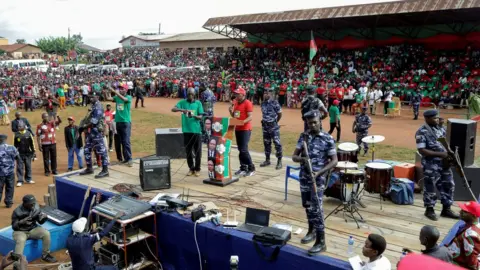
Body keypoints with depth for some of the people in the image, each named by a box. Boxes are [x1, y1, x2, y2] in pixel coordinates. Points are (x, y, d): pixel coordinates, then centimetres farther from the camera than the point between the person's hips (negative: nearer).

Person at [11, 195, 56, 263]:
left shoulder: (36, 208, -6)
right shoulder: (17, 212, -17)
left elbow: (40, 221, 4)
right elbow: (14, 226, -13)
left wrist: (43, 217, -21)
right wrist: (21, 222, -34)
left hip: (33, 229, 4)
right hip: (20, 231, -4)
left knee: (46, 233, -21)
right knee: (21, 240, -37)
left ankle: (45, 255, -5)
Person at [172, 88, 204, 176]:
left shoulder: (198, 103, 3)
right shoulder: (182, 102, 4)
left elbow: (201, 117, -1)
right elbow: (173, 109, -10)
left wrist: (194, 116, -22)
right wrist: (182, 110, -27)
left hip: (196, 130, -1)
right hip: (186, 130, 1)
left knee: (197, 151, 2)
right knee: (188, 151, 9)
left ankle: (197, 169, 15)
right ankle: (191, 168, 22)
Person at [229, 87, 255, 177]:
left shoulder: (248, 103, -11)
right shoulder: (235, 103, 12)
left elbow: (250, 117, -17)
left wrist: (243, 122, -34)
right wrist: (231, 111, -2)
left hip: (245, 129, -8)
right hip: (237, 129, 8)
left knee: (244, 150, -12)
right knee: (240, 149, 11)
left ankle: (251, 169, -2)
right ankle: (243, 168, 19)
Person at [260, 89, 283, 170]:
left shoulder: (275, 103, -14)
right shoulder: (263, 103, 5)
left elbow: (279, 114, -6)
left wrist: (275, 122, 5)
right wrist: (265, 121, 12)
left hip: (273, 126, -7)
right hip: (265, 125, 7)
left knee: (277, 143, -5)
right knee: (266, 143, 14)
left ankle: (279, 161, 2)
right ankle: (267, 160, 26)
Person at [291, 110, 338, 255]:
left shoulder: (328, 139, -8)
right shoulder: (303, 136, 4)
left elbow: (334, 161, -8)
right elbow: (294, 156, 4)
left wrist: (319, 172, -19)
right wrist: (302, 159, -19)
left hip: (318, 179, -5)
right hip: (304, 177, 5)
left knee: (316, 209, -6)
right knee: (307, 206, 16)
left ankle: (321, 242, 2)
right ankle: (312, 231, 36)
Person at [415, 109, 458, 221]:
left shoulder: (438, 128, 8)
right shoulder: (421, 132, -15)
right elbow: (422, 150, -20)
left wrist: (448, 153, 1)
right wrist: (440, 154, -22)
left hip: (444, 163, 8)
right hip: (430, 165, -7)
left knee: (449, 185, 13)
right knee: (430, 188, 4)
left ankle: (446, 209, 26)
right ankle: (429, 210, 21)